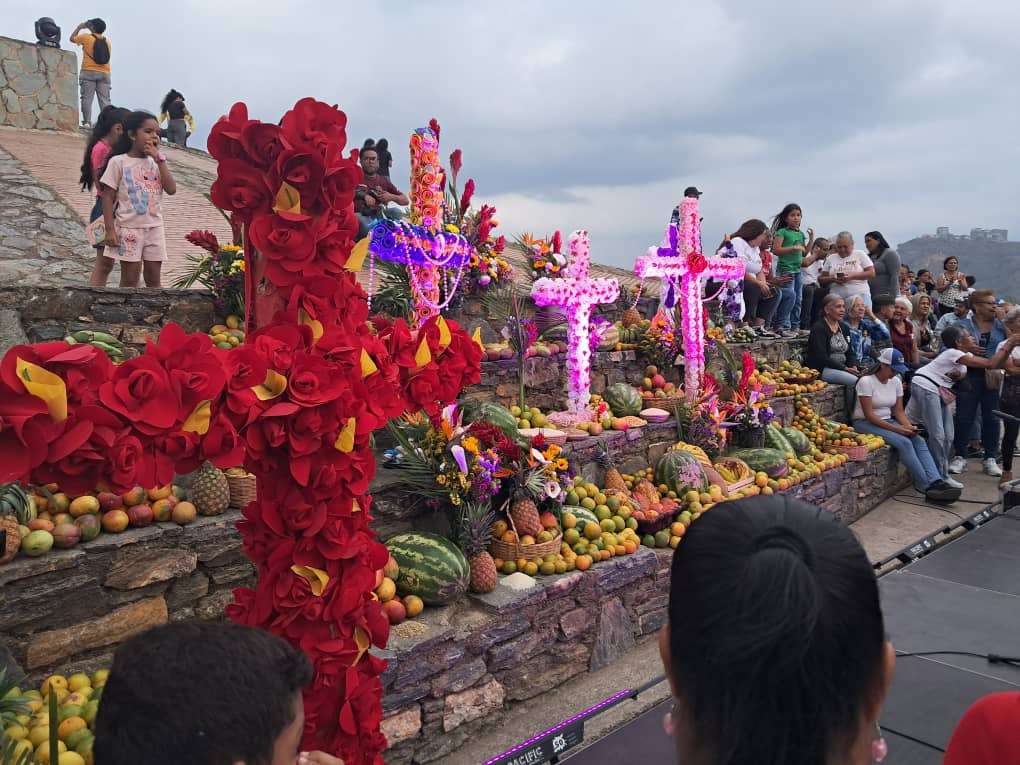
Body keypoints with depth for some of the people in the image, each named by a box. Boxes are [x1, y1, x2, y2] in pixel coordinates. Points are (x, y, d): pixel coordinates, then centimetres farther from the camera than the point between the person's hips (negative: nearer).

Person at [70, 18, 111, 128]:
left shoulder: (86, 37, 3)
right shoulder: (107, 41, 12)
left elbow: (72, 38, 18)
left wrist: (80, 27, 27)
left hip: (89, 72, -3)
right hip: (104, 74, 3)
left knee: (87, 98, -4)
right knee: (104, 100, -1)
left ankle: (87, 122, -12)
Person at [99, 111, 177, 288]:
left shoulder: (156, 162, 8)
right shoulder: (118, 161, -5)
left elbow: (171, 189, -5)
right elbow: (108, 197, -5)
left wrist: (159, 160, -9)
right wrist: (110, 229, -11)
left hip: (154, 228, 4)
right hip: (129, 229, -4)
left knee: (153, 279, 10)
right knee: (130, 280, 3)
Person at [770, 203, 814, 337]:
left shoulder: (801, 234, 16)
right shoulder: (782, 232, -5)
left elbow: (805, 252, 19)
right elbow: (776, 250, -15)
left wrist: (811, 238, 8)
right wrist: (794, 247, -18)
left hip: (798, 269, 8)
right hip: (785, 269, -8)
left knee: (798, 299, 9)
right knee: (790, 295, -16)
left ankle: (795, 326, 16)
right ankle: (783, 326, -11)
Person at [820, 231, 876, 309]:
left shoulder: (860, 255, 8)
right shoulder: (830, 259, 14)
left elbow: (871, 273, 1)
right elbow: (821, 279, 12)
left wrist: (852, 276, -12)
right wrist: (832, 279, -9)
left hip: (860, 296, -1)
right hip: (836, 298, 1)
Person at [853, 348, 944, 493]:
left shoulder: (896, 381, 4)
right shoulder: (866, 381, -16)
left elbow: (898, 411, 7)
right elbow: (869, 415, -19)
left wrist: (908, 426, -14)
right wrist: (896, 428, -24)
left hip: (888, 421, 7)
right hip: (865, 423, -7)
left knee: (919, 440, -19)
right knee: (904, 442, -27)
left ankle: (935, 481, -29)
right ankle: (925, 484, -21)